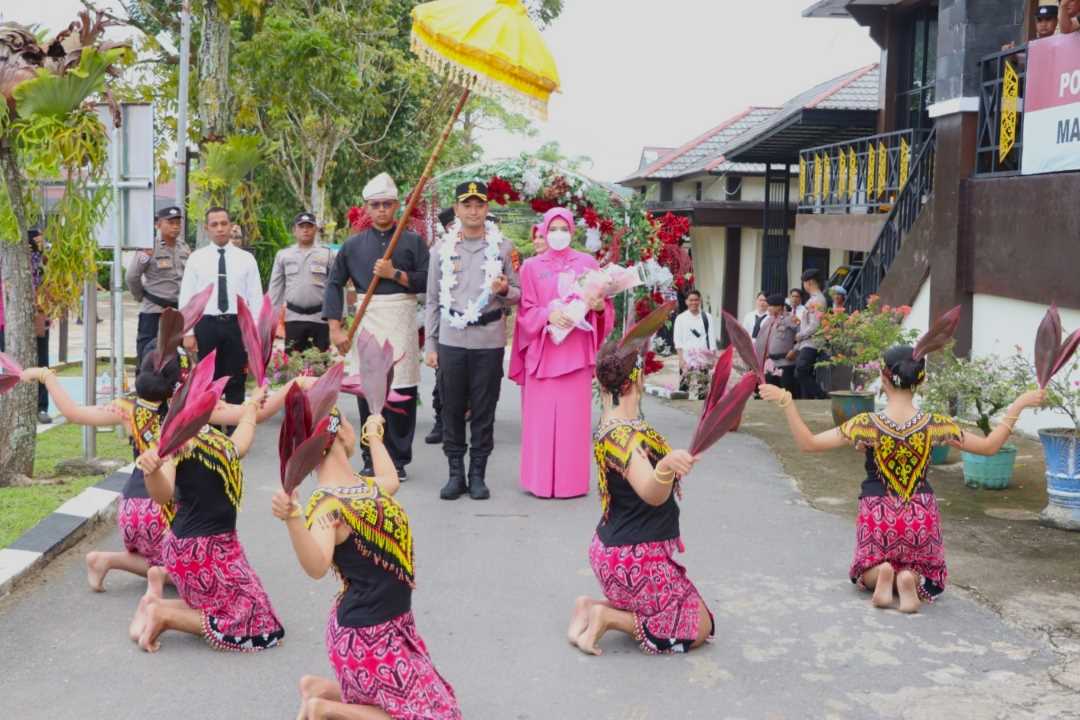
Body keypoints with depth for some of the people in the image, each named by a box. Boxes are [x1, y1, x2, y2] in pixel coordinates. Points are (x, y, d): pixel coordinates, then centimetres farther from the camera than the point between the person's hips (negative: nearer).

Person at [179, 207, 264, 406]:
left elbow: (256, 297, 4)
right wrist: (187, 332, -4)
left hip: (237, 325, 0)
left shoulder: (246, 259, 6)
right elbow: (186, 297, 3)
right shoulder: (196, 258, 5)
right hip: (206, 325, 0)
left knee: (236, 381, 5)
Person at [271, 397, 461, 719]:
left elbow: (390, 482, 26)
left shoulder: (359, 484, 2)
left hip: (391, 623, 9)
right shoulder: (328, 504, -24)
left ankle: (319, 688, 18)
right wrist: (292, 520, -58)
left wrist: (374, 437, 38)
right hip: (367, 634, -9)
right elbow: (317, 566, -41)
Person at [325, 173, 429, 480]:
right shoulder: (354, 245, 9)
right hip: (367, 321, 2)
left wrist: (395, 274, -12)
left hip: (402, 322, -1)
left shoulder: (413, 241, 5)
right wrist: (335, 328, 1)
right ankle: (372, 460, 14)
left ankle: (398, 460, 9)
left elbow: (427, 282, -1)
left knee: (402, 392, -2)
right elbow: (334, 283, 9)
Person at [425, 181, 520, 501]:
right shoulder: (442, 248, 8)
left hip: (489, 341, -1)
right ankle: (455, 473, 15)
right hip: (451, 339, 1)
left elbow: (518, 295, 8)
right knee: (452, 409, 4)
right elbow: (433, 300, 10)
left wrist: (505, 290, -15)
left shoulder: (502, 247, 5)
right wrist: (430, 345, 6)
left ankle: (478, 474, 13)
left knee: (484, 411, 3)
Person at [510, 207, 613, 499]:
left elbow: (604, 306, 9)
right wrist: (549, 315, -16)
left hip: (576, 351, 0)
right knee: (541, 417, -1)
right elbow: (526, 311, 3)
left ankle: (572, 481, 6)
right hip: (542, 350, 0)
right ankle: (540, 481, 6)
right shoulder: (531, 267, 8)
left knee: (574, 416, -1)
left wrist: (599, 306, -15)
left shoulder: (588, 263, 8)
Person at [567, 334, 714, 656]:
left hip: (614, 548, 10)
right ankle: (606, 617, -7)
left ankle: (592, 608, 8)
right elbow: (653, 494, -42)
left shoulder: (609, 425, 3)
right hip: (638, 559, -10)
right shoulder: (626, 434, -26)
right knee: (697, 628, 1)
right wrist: (666, 466, -62)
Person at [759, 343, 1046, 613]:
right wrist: (1018, 405, 7)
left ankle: (880, 574, -9)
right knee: (929, 574, 27)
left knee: (866, 571, 29)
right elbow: (989, 446, 0)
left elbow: (808, 443, -12)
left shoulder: (868, 425, -13)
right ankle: (911, 579, -11)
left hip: (877, 515, 0)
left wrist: (786, 402, -9)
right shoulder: (934, 425, -10)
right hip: (921, 516, 0)